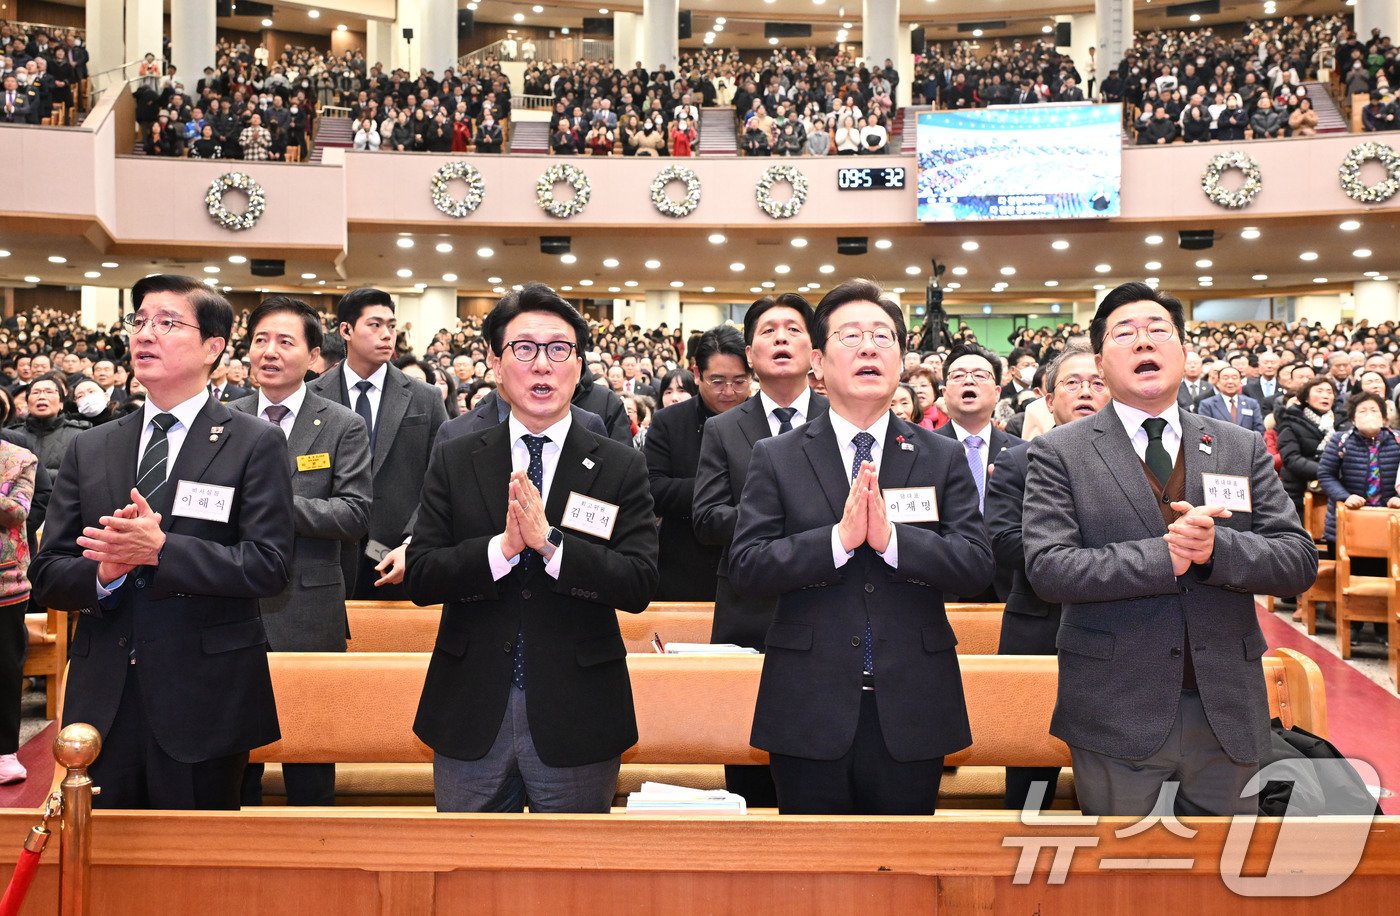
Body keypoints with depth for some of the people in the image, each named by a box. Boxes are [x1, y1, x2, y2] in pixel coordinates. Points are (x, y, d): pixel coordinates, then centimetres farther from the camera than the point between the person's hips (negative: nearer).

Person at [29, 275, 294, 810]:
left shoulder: (254, 444, -3)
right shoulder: (89, 450, 10)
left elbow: (269, 565, -12)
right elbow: (47, 577, 7)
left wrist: (161, 549, -22)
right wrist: (102, 573, -14)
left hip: (204, 702, -3)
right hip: (102, 700, 4)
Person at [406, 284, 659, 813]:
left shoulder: (620, 467, -2)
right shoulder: (454, 461, 3)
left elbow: (639, 585, -11)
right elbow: (421, 578, -4)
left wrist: (549, 542, -22)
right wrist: (502, 547, -21)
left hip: (575, 722, -1)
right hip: (471, 717, 1)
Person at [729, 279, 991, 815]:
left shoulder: (943, 459, 4)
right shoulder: (776, 458, 1)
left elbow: (977, 564, -6)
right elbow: (745, 568, -8)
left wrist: (891, 537, -21)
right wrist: (839, 538, -21)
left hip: (911, 712, 1)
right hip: (810, 712, -1)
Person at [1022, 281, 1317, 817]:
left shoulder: (1244, 449, 6)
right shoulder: (1059, 452, -3)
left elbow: (1299, 561, -1)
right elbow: (1047, 568, -14)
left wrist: (1215, 548, -19)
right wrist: (1164, 555, -21)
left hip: (1228, 713, 3)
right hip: (1116, 714, -3)